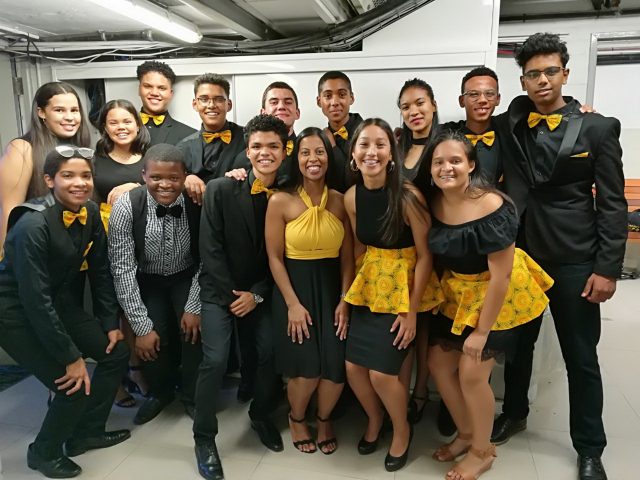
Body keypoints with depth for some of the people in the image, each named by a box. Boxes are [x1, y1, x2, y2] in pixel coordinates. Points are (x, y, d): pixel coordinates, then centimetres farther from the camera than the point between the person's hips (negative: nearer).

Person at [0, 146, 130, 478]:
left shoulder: (90, 214, -8)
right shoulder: (33, 225, -29)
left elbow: (100, 270, 2)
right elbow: (35, 299, -29)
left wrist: (110, 323, 2)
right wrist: (70, 357, -24)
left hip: (60, 302, 8)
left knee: (116, 352, 6)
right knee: (74, 386, -11)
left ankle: (85, 433, 26)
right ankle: (44, 452, 20)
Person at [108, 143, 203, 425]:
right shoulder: (126, 207, -26)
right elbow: (123, 268, -22)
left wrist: (194, 307, -17)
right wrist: (142, 326, -22)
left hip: (188, 278, 0)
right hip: (146, 281, 0)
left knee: (195, 330, -19)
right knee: (151, 339, -17)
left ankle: (193, 396, 10)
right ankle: (160, 392, 18)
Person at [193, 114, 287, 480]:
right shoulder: (220, 190, -12)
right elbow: (210, 248, -11)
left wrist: (257, 294, -7)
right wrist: (231, 293, -12)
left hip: (263, 291, 3)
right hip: (221, 290, -2)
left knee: (272, 354, -4)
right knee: (215, 361, -12)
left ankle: (261, 416, 26)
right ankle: (205, 438, 11)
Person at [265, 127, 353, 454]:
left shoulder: (340, 200, 0)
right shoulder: (280, 201, -8)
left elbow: (347, 256, 2)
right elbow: (274, 257, -7)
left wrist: (344, 300, -5)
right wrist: (292, 304, -11)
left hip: (330, 288, 3)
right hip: (294, 287, -2)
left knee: (336, 367, -3)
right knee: (306, 369, -3)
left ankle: (324, 419, 31)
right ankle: (296, 418, 33)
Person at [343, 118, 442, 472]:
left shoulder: (408, 196, -20)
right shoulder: (351, 197, -4)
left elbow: (425, 255, -14)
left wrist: (411, 310, -13)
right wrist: (354, 290, 8)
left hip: (404, 289, -5)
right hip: (368, 287, 5)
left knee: (382, 372, -5)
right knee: (353, 366, 4)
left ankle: (402, 430, 28)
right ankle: (374, 418, 36)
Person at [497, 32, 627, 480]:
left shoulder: (598, 128, -3)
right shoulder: (511, 123, 3)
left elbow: (613, 204, -4)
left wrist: (607, 268, -10)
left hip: (574, 261, -2)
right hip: (519, 255, 3)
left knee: (581, 358, 9)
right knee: (518, 344, 18)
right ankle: (515, 413, 40)